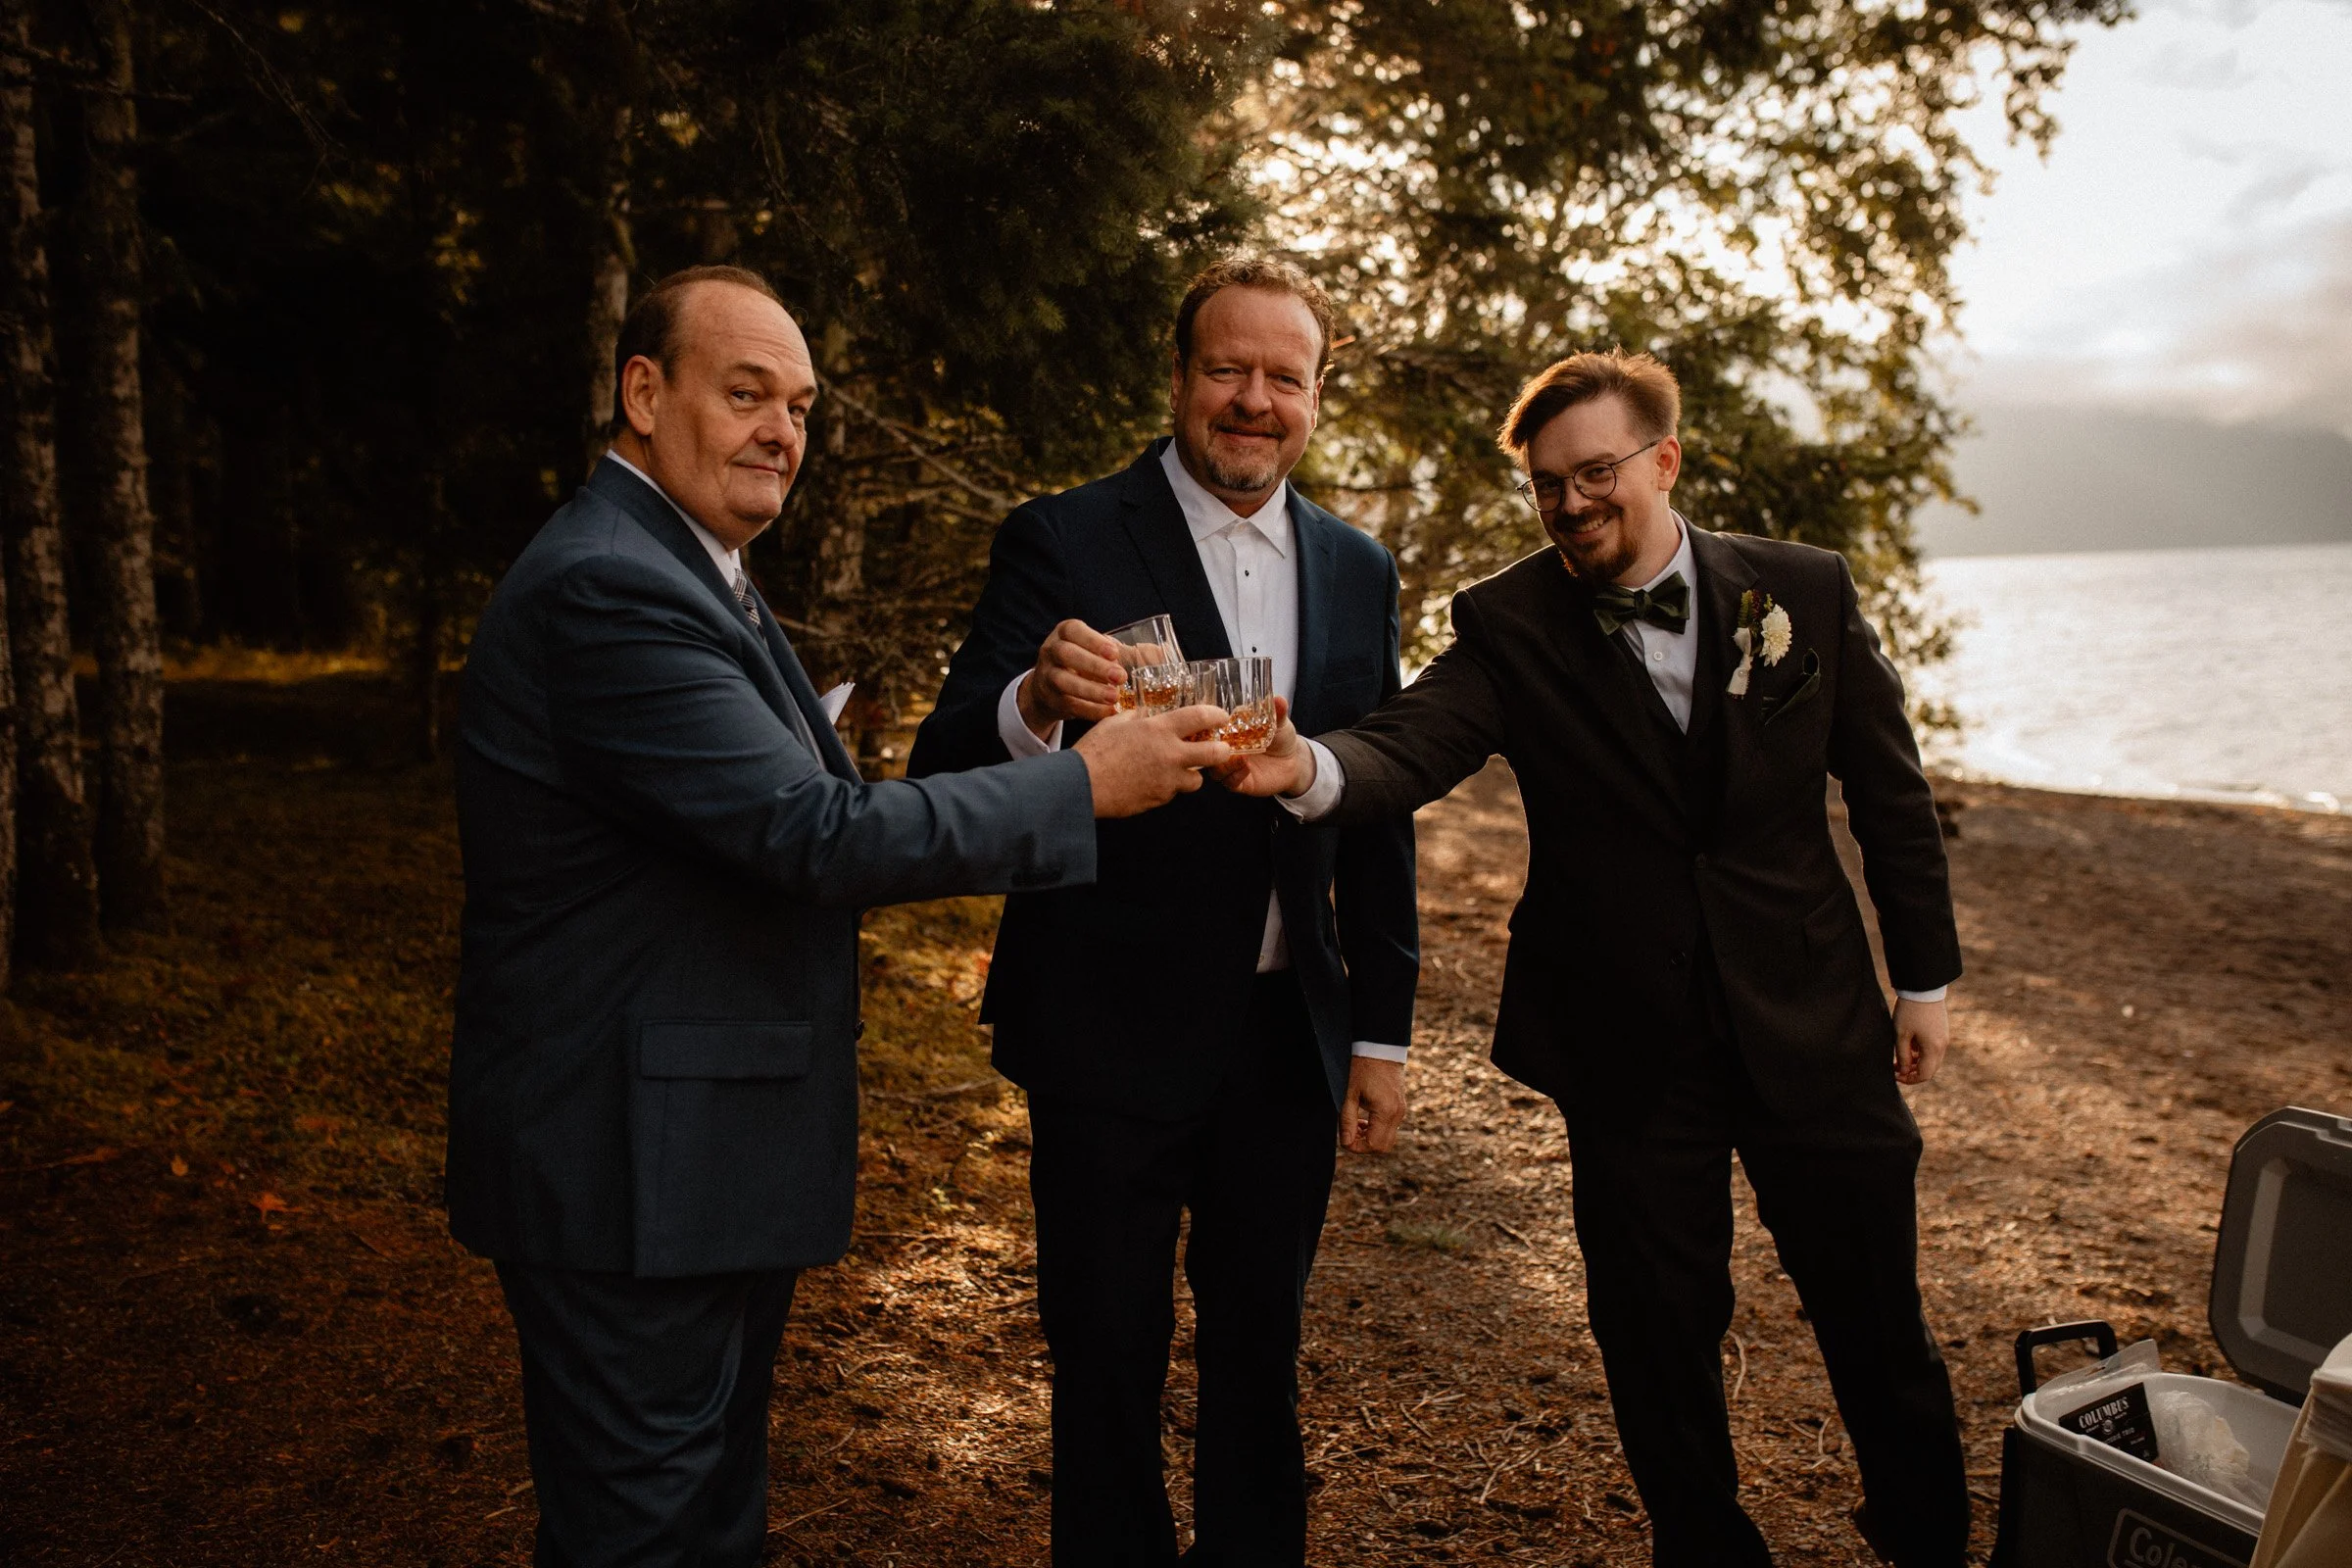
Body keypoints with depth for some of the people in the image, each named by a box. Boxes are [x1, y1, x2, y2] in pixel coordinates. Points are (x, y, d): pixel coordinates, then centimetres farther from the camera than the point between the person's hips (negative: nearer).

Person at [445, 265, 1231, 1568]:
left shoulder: (683, 573, 14)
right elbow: (814, 833, -26)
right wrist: (1085, 784, -19)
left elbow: (781, 833, 15)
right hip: (632, 1167, -10)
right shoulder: (605, 588, -21)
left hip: (709, 1158, 10)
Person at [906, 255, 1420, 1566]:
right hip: (1114, 1031, -4)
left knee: (1261, 1346, 21)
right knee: (1108, 1359, 11)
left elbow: (1381, 819, 9)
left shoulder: (1360, 572, 5)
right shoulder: (1063, 543, -9)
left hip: (1289, 1034, 4)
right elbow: (947, 776, -18)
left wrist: (1385, 1035, 7)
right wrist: (1033, 706, -40)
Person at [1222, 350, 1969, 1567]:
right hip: (1629, 1046, -1)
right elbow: (1414, 744, -24)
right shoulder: (1508, 624, -7)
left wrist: (1923, 973, 7)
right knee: (1658, 1340, 12)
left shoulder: (1805, 590, -3)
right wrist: (1310, 766, -46)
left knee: (1878, 1323, 15)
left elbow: (1888, 790, 4)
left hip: (1812, 1023, 1)